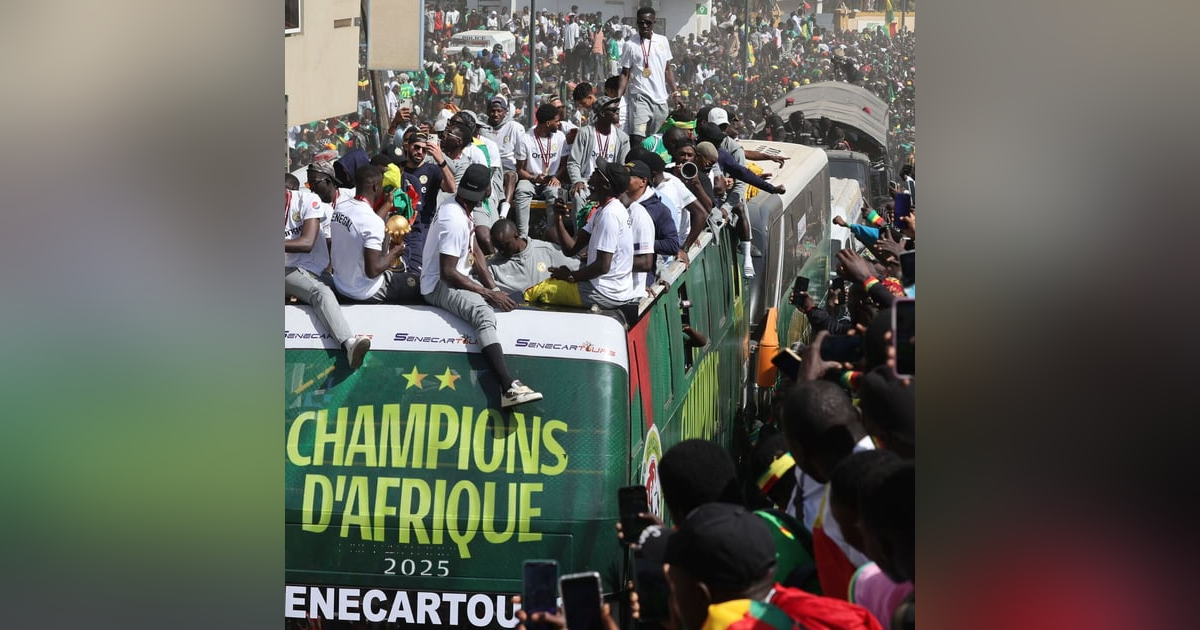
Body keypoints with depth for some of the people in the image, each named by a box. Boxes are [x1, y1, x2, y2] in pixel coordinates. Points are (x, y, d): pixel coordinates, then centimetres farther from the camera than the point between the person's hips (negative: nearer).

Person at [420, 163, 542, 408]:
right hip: (440, 286, -11)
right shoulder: (454, 220, -25)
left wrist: (493, 287, 0)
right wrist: (488, 293, -21)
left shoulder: (461, 208, 5)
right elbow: (448, 273, -26)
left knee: (505, 301, 11)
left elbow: (474, 251, 11)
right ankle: (509, 388, -52)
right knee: (484, 313, -34)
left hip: (457, 279, 11)